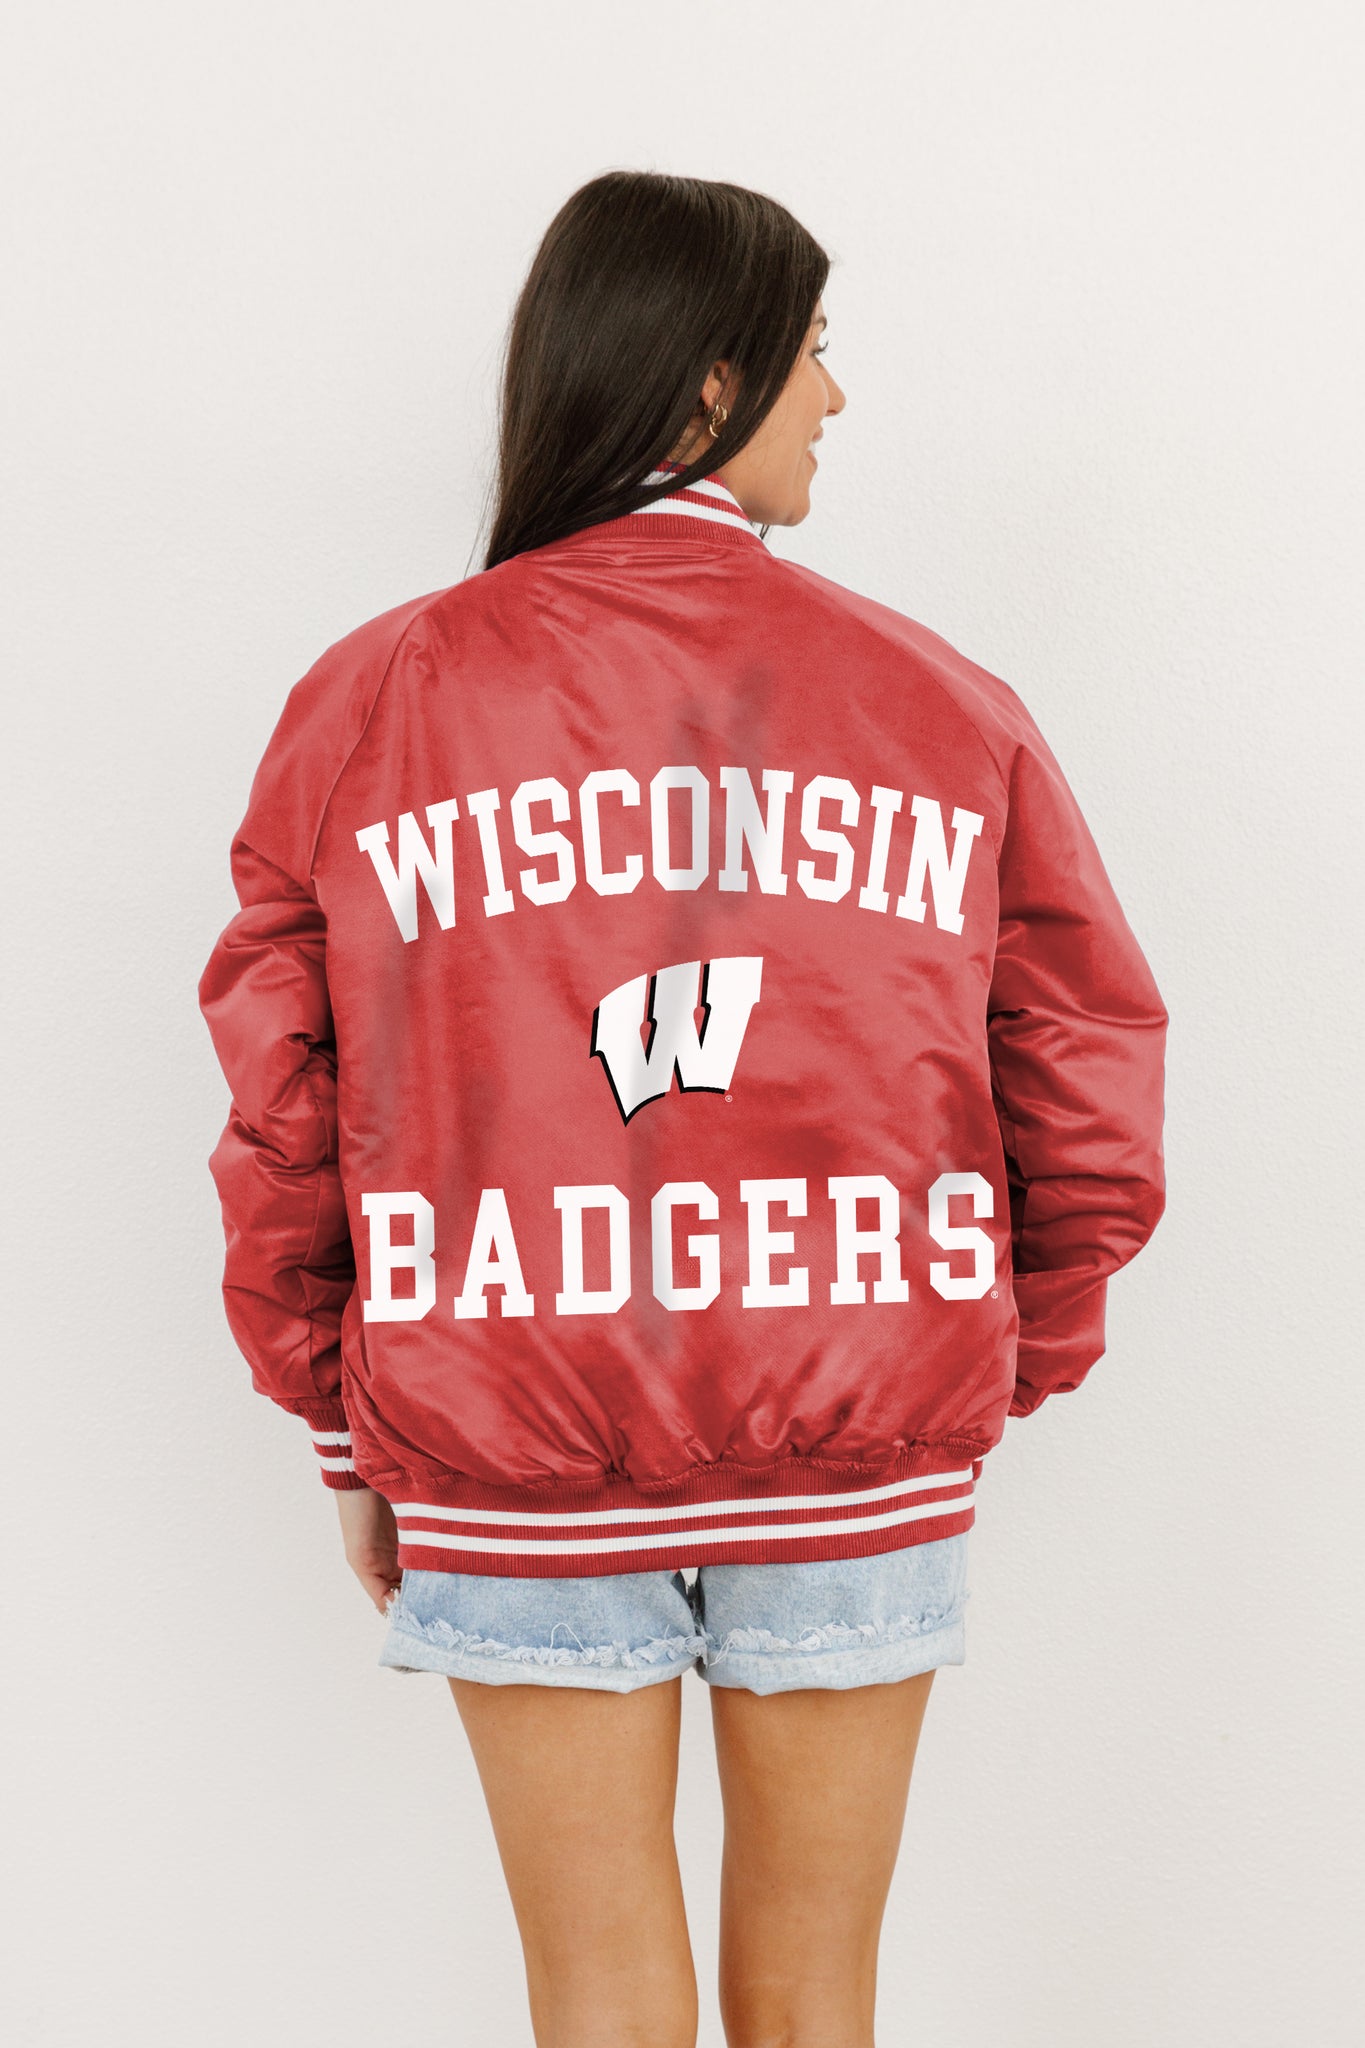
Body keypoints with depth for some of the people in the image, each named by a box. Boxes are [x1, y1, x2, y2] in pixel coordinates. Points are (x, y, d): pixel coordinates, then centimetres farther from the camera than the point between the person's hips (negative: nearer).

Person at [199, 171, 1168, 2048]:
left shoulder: (370, 698, -2)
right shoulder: (943, 705, -2)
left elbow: (284, 1117, -2)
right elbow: (1093, 1100, 0)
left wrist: (348, 1438, 9)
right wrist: (1003, 1381, 15)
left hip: (513, 1475, 0)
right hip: (862, 1468, 0)